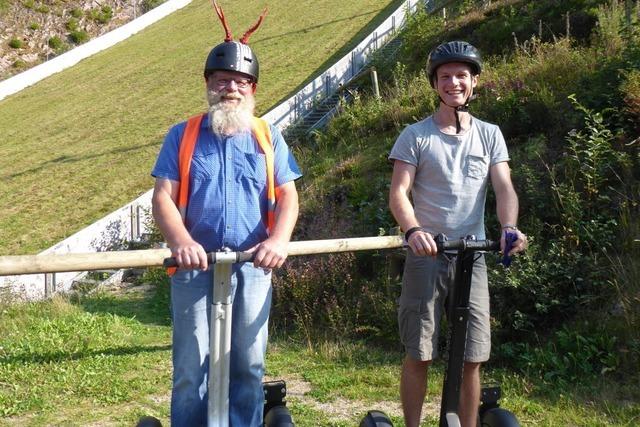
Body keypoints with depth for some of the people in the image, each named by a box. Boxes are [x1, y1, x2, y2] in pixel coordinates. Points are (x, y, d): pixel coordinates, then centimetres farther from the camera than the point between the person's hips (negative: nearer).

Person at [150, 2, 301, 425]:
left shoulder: (269, 137, 10)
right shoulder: (182, 136, 7)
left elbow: (287, 196, 2)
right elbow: (163, 197, -1)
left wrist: (279, 238, -18)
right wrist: (182, 241, -21)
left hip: (253, 267, 1)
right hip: (196, 267, -1)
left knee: (249, 366, 9)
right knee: (192, 368, 1)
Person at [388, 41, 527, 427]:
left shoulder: (489, 134, 10)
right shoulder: (416, 135, 1)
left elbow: (504, 187, -1)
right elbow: (398, 192, -8)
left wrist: (509, 227, -21)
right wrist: (413, 230, -28)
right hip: (427, 254, -2)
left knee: (472, 357, 5)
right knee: (419, 353, 2)